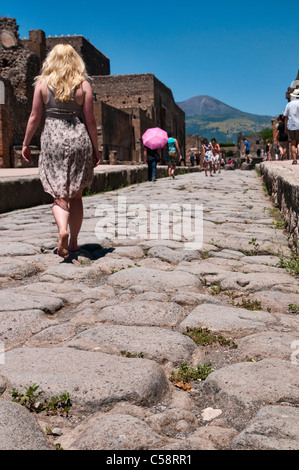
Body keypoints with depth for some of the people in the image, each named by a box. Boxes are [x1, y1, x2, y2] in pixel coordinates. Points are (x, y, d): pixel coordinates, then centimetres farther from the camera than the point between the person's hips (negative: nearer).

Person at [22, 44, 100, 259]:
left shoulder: (43, 83, 3)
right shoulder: (83, 84, 1)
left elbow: (34, 117, 3)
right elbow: (90, 121, 0)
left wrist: (26, 143, 13)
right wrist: (96, 149, 8)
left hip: (53, 139, 0)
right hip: (79, 139, 1)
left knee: (59, 195, 5)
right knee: (76, 195, 12)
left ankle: (63, 230, -22)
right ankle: (74, 242, 19)